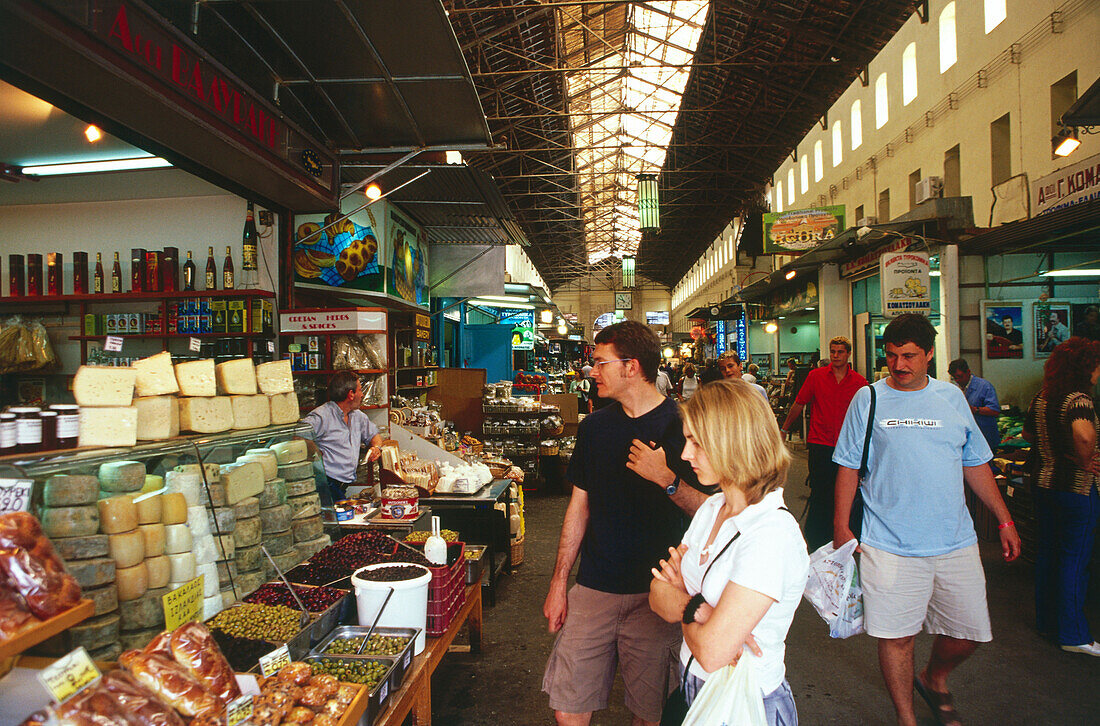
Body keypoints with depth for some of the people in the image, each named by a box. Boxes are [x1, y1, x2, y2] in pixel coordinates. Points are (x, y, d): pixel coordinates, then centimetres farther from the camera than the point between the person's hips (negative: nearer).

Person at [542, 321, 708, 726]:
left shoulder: (681, 426, -8)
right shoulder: (594, 427, 6)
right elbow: (579, 507, 10)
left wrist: (667, 480, -25)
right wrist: (559, 581, 8)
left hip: (656, 593, -3)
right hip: (594, 587, 4)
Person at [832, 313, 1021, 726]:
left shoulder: (952, 398, 7)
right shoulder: (868, 399, -1)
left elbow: (976, 464, 14)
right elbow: (849, 467, 1)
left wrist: (1004, 520, 13)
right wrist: (841, 526, -2)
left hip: (955, 542, 3)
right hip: (890, 545, -3)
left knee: (968, 633, 12)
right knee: (897, 636, 3)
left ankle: (934, 680, 42)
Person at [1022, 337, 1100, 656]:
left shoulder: (1040, 399, 4)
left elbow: (1028, 433, 17)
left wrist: (1055, 449, 12)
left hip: (1044, 483, 7)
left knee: (1048, 552, 17)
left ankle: (1046, 620, 29)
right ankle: (1072, 634, 12)